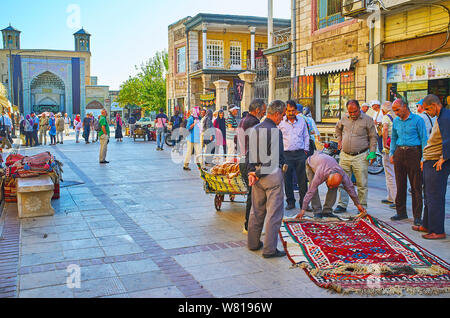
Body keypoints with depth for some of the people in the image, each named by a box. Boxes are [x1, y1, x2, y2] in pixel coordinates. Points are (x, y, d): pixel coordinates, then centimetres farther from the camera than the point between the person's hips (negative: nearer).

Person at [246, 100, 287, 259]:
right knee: (274, 213, 0)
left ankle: (253, 243, 28)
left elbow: (249, 153, 6)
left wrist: (251, 172, 4)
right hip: (273, 175, -7)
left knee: (256, 211, 17)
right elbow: (279, 157, -14)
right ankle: (269, 249, 3)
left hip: (257, 175, 7)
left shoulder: (255, 129, 6)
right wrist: (283, 165, 3)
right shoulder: (276, 131, -15)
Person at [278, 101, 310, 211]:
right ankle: (290, 201, 13)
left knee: (302, 178, 1)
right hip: (286, 154, -1)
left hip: (300, 153, 1)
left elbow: (306, 136, 17)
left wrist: (306, 149, 10)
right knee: (287, 179, 2)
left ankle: (304, 202, 9)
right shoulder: (280, 122, 3)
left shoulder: (302, 121, 10)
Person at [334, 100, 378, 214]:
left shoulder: (367, 120, -3)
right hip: (345, 155, 4)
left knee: (362, 183, 0)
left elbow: (373, 137, -1)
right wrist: (339, 140, 19)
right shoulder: (344, 118, 8)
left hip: (360, 156, -4)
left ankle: (362, 206, 11)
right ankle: (342, 205, 19)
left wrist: (372, 152, -7)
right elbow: (338, 128, 29)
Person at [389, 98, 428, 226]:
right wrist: (391, 153, 12)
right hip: (399, 153, 5)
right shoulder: (396, 121, 12)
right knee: (400, 185, 9)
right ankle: (401, 212, 20)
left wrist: (423, 158, -11)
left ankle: (417, 216, 4)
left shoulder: (417, 120, -4)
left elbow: (424, 139, -5)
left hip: (413, 153, -5)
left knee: (416, 187, -2)